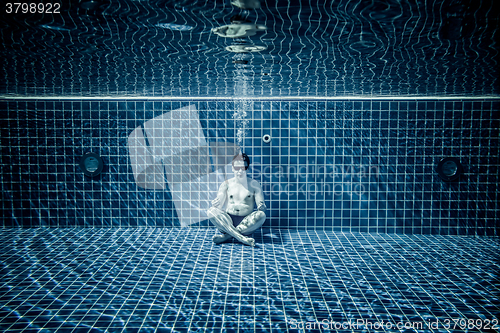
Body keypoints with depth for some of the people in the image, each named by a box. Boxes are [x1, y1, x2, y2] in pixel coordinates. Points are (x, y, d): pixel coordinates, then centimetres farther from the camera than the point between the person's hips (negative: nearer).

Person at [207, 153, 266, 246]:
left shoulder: (254, 184, 5)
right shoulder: (227, 184, 7)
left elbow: (261, 205, 2)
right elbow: (218, 207, 5)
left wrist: (262, 207, -22)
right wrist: (215, 205, -19)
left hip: (247, 221, -1)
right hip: (229, 220, 1)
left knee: (261, 215, -31)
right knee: (211, 211, -27)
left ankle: (226, 235, -28)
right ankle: (243, 238, -37)